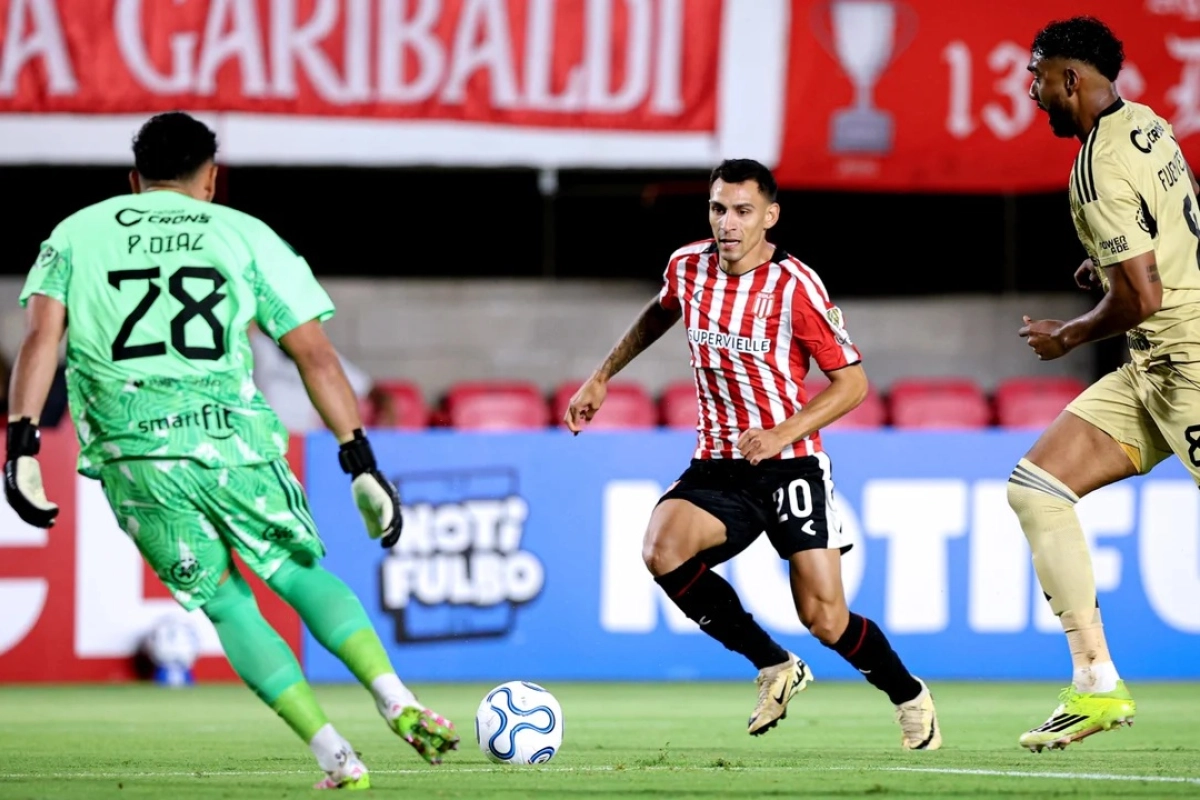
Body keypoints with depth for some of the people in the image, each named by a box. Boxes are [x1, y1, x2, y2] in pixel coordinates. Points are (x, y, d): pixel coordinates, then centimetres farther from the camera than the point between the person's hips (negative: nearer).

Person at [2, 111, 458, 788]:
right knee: (304, 576, 21)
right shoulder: (246, 235, 14)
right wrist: (362, 466, 7)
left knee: (227, 607, 15)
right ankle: (398, 701, 0)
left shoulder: (78, 233, 17)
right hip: (233, 443, 0)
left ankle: (334, 755, 6)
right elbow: (315, 355, 7)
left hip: (135, 460, 0)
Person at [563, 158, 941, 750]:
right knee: (662, 550, -27)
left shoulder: (795, 286, -15)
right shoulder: (687, 267, 0)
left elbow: (852, 382, -10)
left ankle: (911, 699, 20)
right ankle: (775, 668, -8)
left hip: (789, 463, -4)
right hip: (716, 467, 4)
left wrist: (783, 434, -22)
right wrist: (602, 377, 23)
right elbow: (659, 315, 25)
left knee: (826, 621, -12)